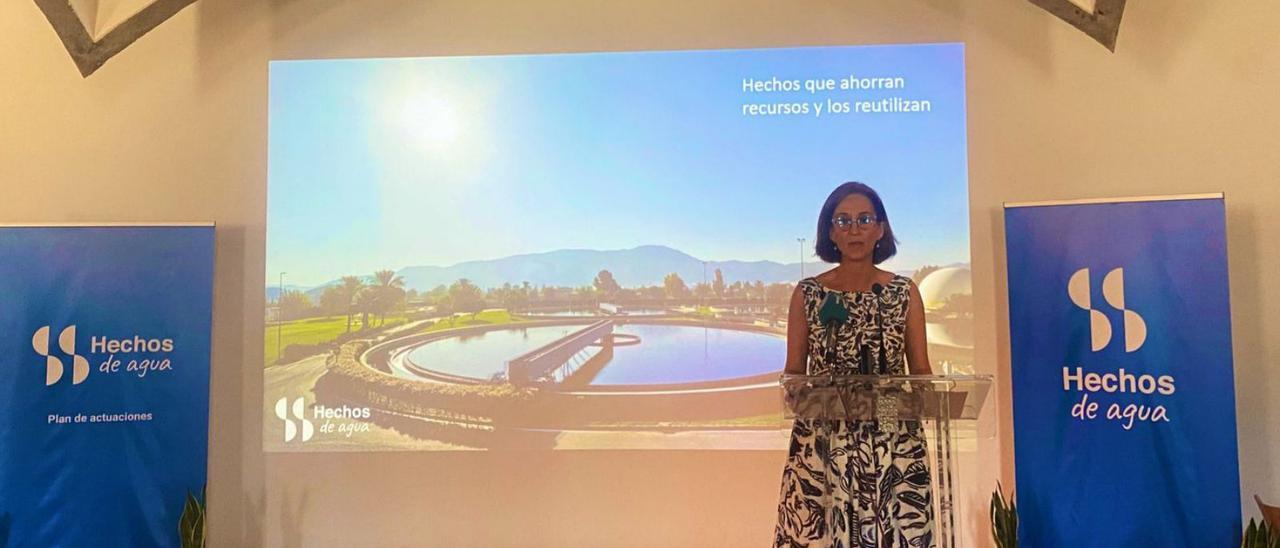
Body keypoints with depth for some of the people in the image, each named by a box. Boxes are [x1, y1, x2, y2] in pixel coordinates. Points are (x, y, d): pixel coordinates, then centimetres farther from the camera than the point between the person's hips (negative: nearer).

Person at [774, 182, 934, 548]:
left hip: (893, 445, 1)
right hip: (822, 442, -1)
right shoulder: (808, 293, 3)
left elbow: (921, 372, 8)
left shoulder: (905, 291, 6)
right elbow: (793, 373, 5)